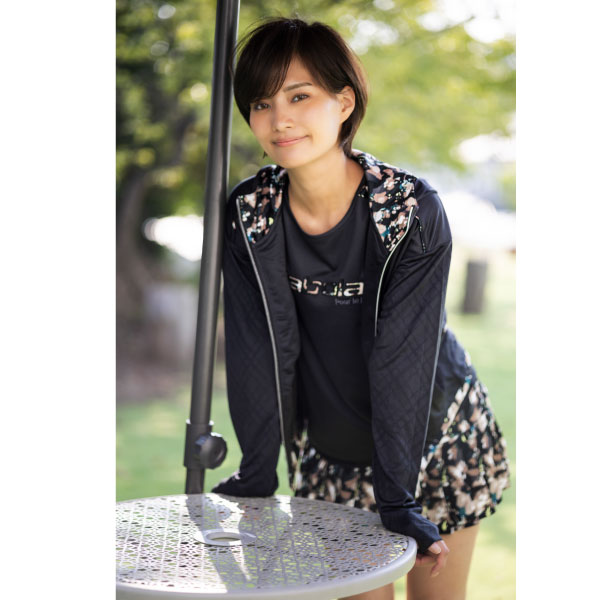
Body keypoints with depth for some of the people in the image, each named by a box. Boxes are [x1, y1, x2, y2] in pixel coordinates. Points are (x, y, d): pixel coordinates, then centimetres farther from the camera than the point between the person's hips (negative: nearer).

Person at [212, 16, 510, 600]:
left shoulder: (412, 210, -23)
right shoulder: (248, 213, -14)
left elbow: (402, 355, -26)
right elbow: (260, 346, -13)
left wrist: (398, 496, -28)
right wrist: (256, 475, -15)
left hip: (434, 436, -2)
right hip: (329, 447, 2)